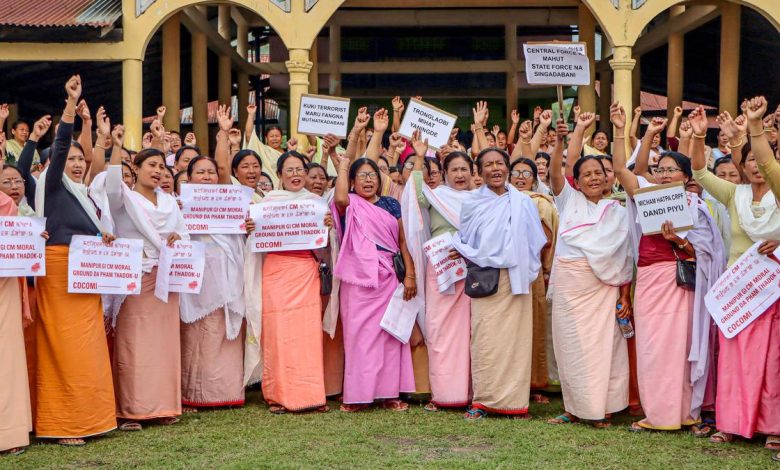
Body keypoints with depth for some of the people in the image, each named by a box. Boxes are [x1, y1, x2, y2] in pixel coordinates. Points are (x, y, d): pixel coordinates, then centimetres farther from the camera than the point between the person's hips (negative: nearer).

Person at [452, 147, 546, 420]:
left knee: (515, 339, -2)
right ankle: (483, 400, 2)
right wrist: (471, 255, 0)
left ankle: (514, 401, 5)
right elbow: (461, 241, 14)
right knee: (485, 341, -5)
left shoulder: (522, 203, 7)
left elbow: (535, 242, 9)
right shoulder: (472, 204, 6)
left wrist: (528, 269, 2)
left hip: (515, 280, 1)